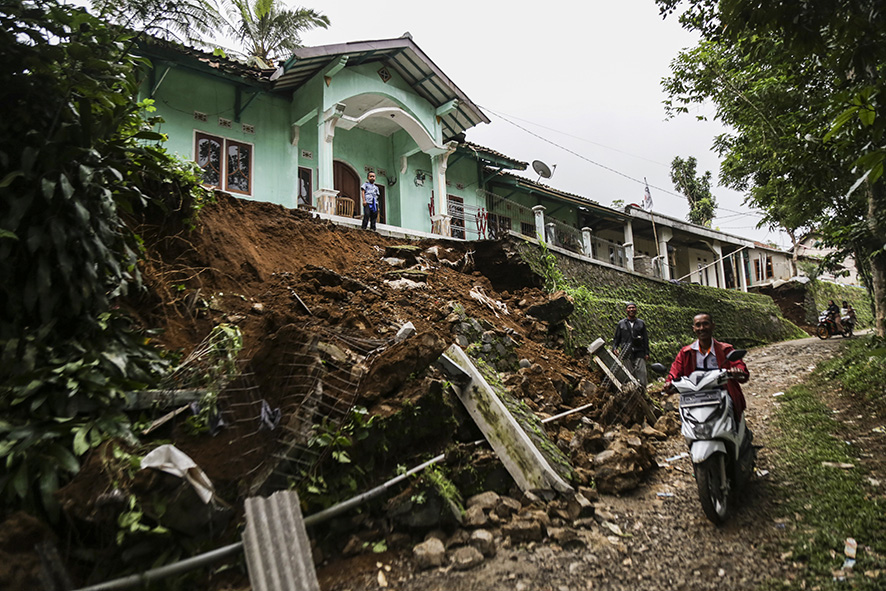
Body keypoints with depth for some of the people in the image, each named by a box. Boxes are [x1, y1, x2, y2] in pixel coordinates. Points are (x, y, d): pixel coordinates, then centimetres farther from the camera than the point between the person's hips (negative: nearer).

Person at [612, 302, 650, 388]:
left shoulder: (641, 323, 15)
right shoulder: (621, 323, 13)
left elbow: (646, 339, 13)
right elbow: (616, 338, 15)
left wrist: (647, 353, 5)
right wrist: (614, 348, -3)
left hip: (639, 352, 0)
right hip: (626, 353, 0)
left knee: (642, 373, -10)